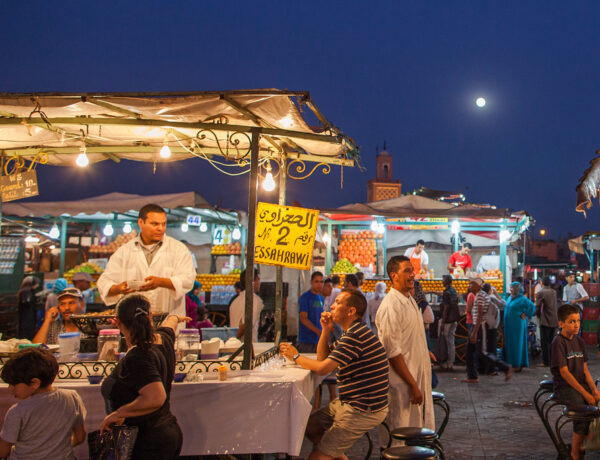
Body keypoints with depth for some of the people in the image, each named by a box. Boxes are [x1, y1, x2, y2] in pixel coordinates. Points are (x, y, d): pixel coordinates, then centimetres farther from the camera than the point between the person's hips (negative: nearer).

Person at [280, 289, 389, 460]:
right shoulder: (352, 332, 14)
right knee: (310, 426, 17)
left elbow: (322, 368, -25)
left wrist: (295, 356, -8)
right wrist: (326, 330, 3)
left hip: (364, 411, -11)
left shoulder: (356, 335, -22)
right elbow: (322, 358, 17)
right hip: (350, 403, 11)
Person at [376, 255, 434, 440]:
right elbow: (392, 352, -21)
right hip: (401, 382, -9)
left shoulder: (410, 300, 13)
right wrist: (413, 385, -21)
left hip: (418, 375, 9)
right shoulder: (390, 305, -18)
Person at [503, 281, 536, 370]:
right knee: (509, 343, 8)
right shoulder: (510, 298, 13)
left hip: (517, 325, -8)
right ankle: (510, 363, 14)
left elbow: (532, 306, -20)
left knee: (517, 344, -3)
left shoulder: (522, 299, -11)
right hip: (509, 325, 8)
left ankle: (518, 365, 2)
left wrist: (525, 315, -14)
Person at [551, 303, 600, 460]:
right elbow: (564, 372, -15)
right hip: (564, 387, -7)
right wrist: (585, 393, -17)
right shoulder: (558, 342, -11)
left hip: (580, 384, 7)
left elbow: (585, 369, 11)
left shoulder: (579, 341, 11)